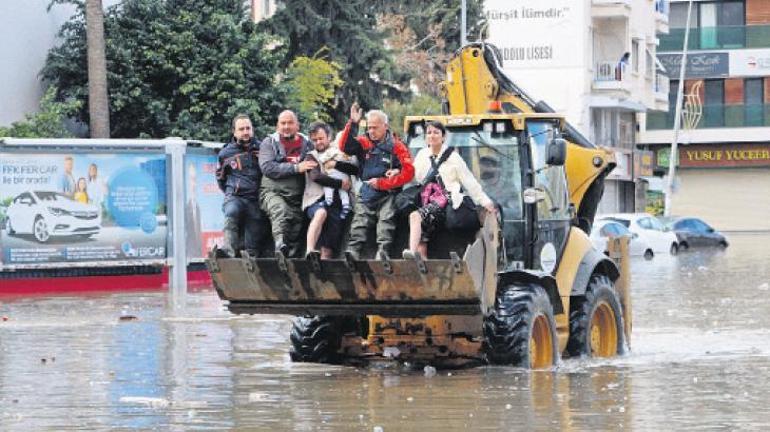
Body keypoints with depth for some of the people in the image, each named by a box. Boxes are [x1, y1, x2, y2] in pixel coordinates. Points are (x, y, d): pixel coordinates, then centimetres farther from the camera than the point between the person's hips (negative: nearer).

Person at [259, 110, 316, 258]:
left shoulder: (306, 144, 14)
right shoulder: (269, 143, 7)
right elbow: (267, 168, -10)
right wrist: (296, 168, -15)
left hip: (297, 197, 4)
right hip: (272, 192, -4)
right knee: (280, 210, -34)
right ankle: (280, 245, -50)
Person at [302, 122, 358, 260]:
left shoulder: (340, 155, 23)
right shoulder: (312, 157, 14)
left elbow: (355, 169, 5)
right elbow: (316, 177, -5)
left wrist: (336, 164, -5)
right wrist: (341, 183, -5)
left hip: (337, 203, 3)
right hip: (317, 200, -3)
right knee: (321, 212, -37)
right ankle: (310, 251, -47)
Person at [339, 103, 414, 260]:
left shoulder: (396, 146, 2)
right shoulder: (364, 143, 12)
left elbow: (408, 172, -5)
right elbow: (345, 146, -3)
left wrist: (381, 183, -10)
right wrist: (353, 124, -13)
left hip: (387, 193, -2)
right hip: (366, 192, 2)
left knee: (386, 219, -22)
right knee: (360, 219, -16)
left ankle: (383, 252, -34)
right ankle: (353, 250, -31)